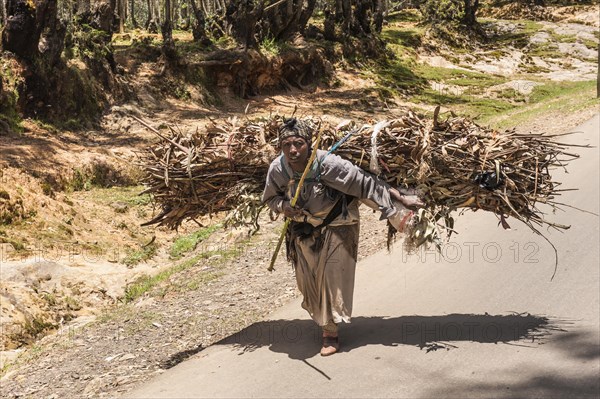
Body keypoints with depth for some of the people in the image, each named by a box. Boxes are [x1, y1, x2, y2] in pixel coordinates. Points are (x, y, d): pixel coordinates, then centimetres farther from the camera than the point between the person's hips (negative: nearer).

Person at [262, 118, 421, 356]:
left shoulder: (327, 164, -32)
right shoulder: (278, 168, -19)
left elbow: (365, 183, -26)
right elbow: (270, 197, 0)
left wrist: (402, 199, -22)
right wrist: (284, 207, -23)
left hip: (336, 227, -4)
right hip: (304, 229, 4)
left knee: (332, 277, -2)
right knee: (308, 280, 15)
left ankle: (330, 332, 12)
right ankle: (321, 319, 39)